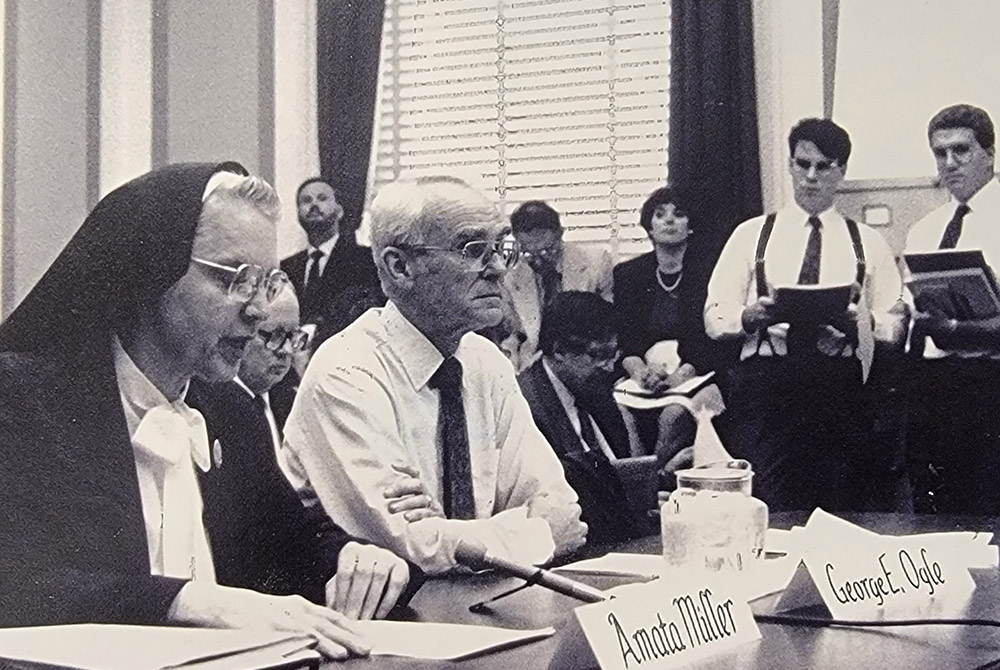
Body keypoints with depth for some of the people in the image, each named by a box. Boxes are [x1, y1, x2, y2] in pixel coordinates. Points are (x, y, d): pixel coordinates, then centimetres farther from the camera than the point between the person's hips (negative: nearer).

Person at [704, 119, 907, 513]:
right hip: (766, 386, -1)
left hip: (838, 388, 1)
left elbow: (895, 327, 7)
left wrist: (862, 321, -14)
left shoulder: (868, 244, 15)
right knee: (768, 514, -10)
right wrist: (750, 315, -14)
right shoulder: (751, 235, 14)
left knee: (837, 513, -2)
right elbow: (714, 318, 7)